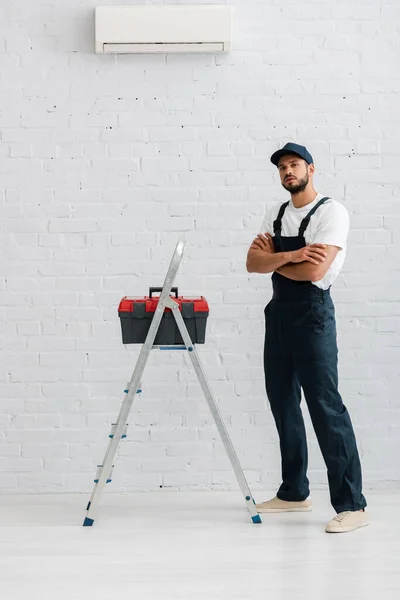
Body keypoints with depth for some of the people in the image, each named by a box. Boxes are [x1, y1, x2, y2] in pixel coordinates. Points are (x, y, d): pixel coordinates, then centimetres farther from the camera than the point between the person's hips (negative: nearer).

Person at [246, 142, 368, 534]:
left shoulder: (331, 211, -8)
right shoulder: (275, 216, 14)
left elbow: (313, 271, -19)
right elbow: (252, 263, 1)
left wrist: (272, 259, -3)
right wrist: (289, 255, -18)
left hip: (311, 312, -8)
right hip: (277, 312, 8)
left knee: (325, 405, -11)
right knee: (283, 403, 11)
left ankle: (352, 504, -7)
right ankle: (294, 492, 23)